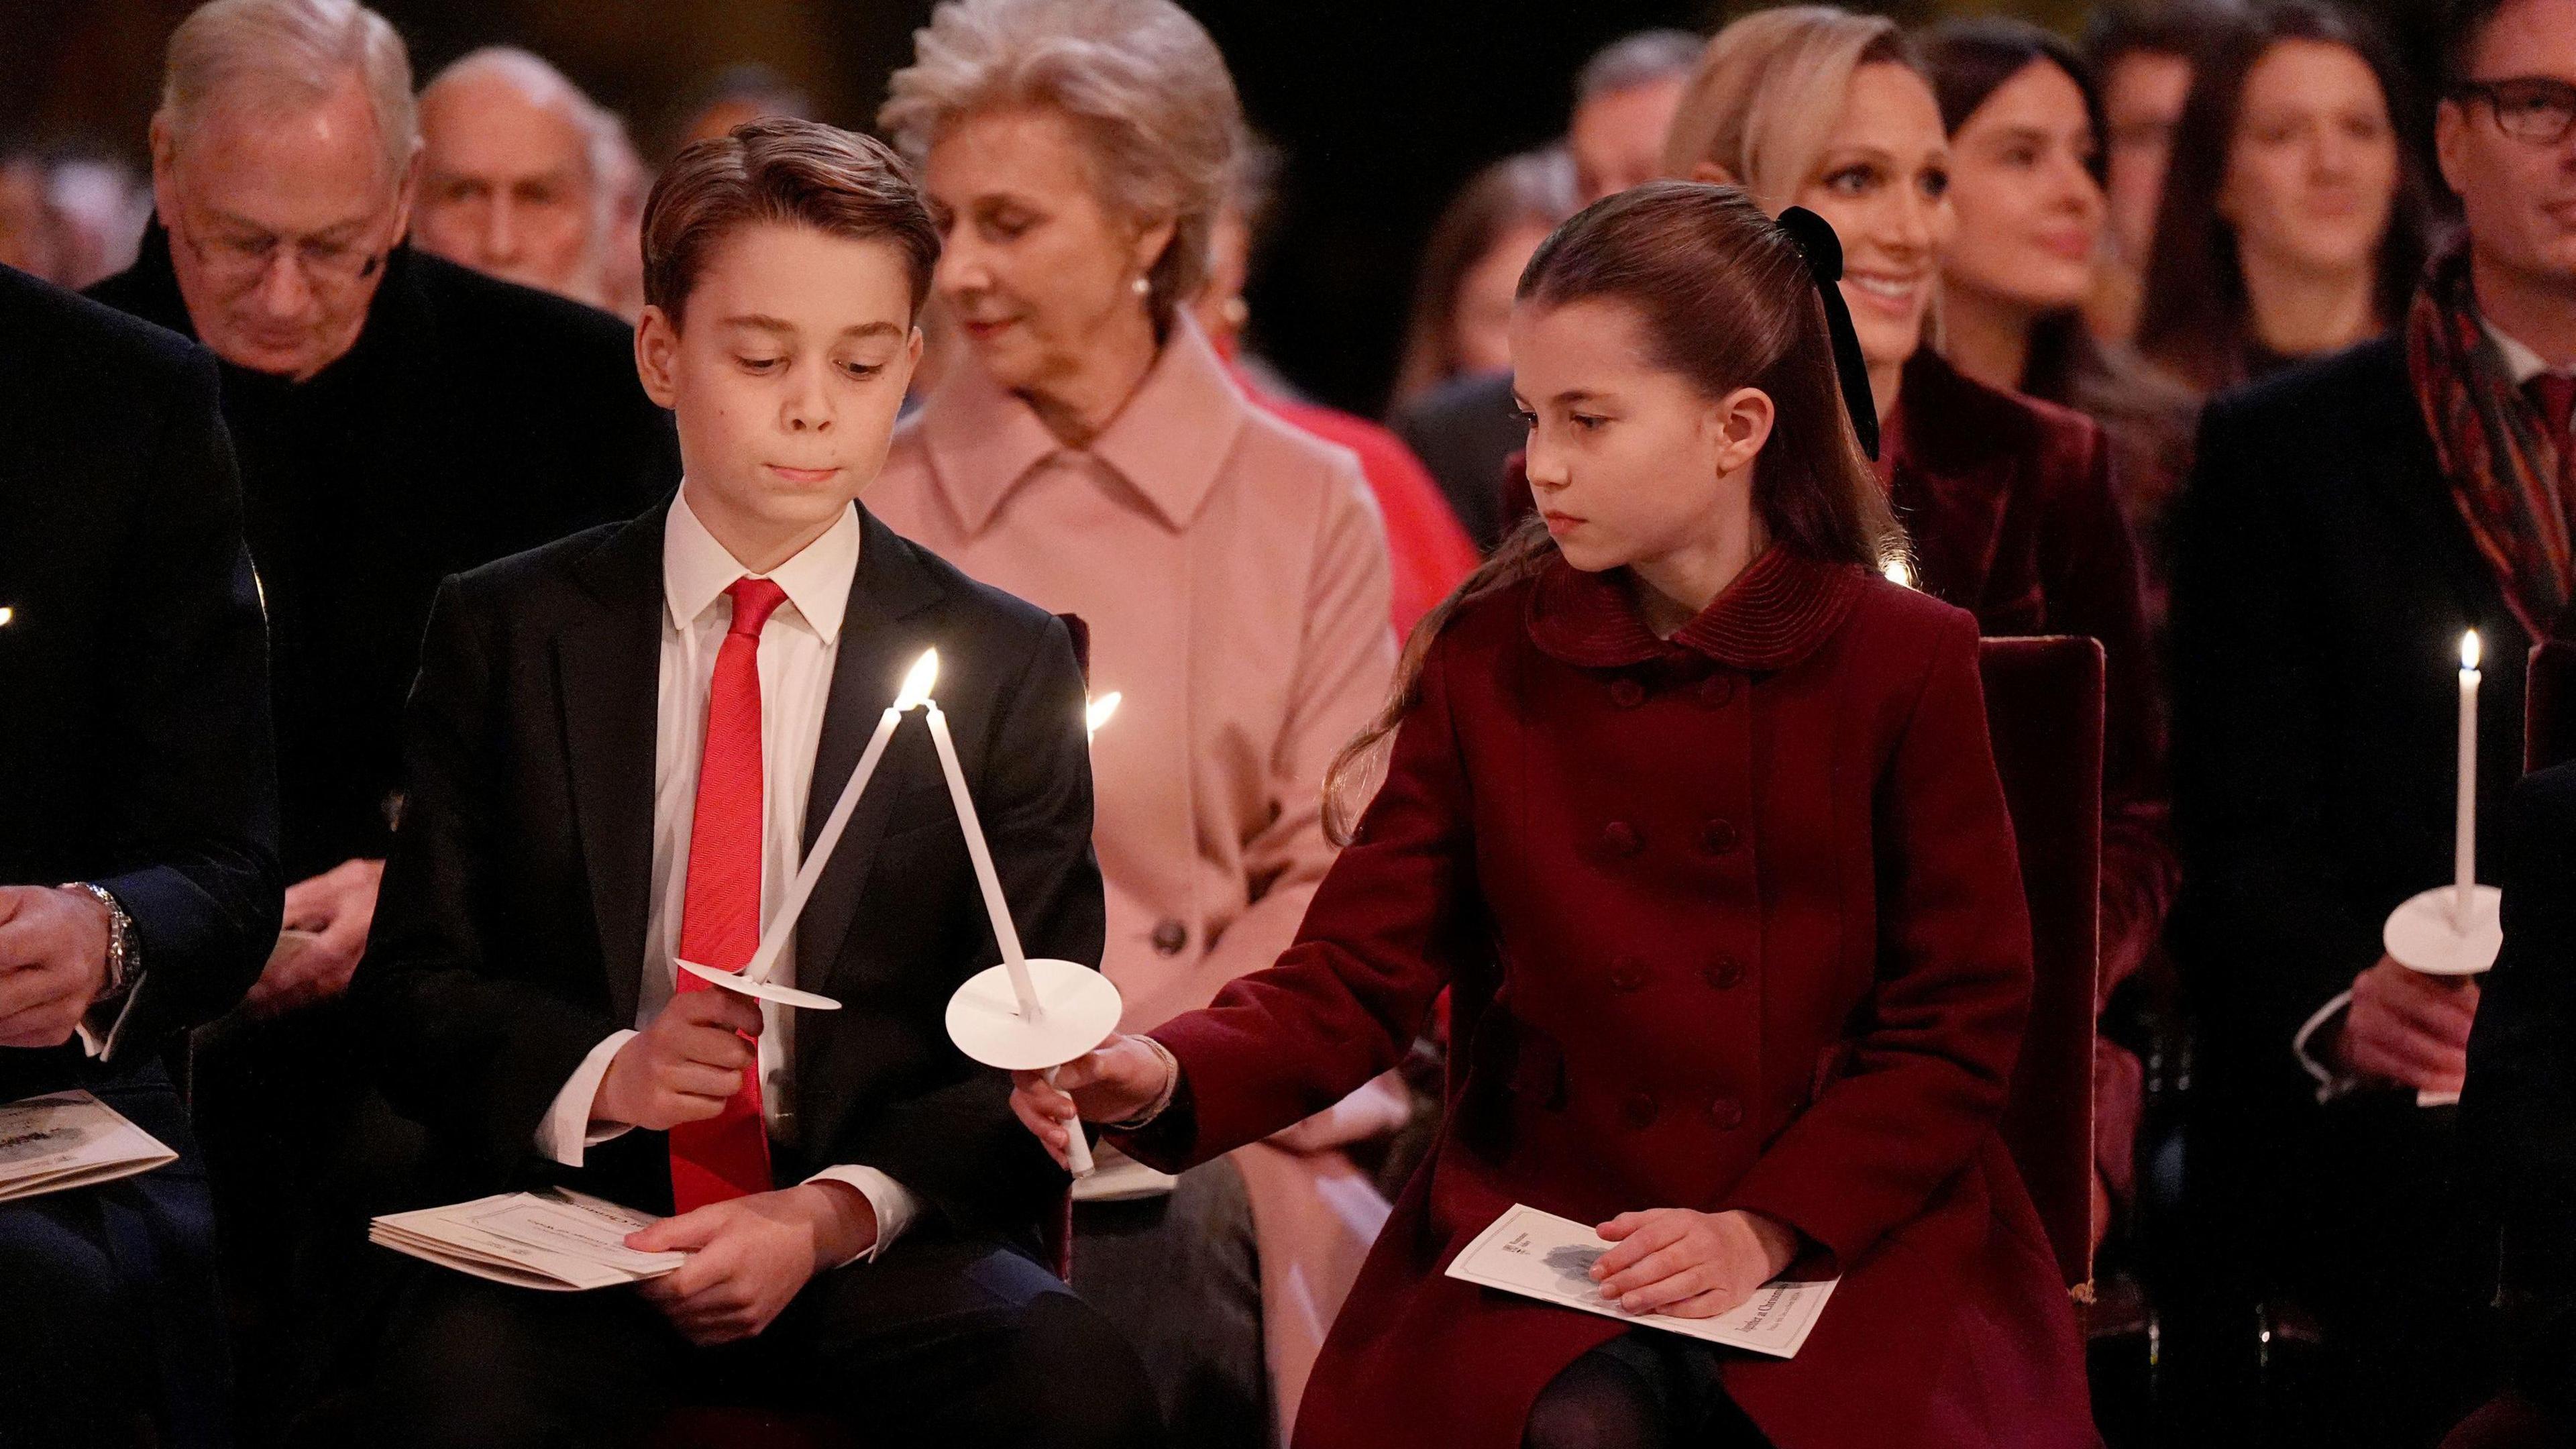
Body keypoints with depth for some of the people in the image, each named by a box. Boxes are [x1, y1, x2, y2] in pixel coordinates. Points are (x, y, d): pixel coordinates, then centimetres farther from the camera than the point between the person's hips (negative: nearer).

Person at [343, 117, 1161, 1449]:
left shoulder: (1008, 670, 7)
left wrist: (835, 1214, -15)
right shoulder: (506, 634, 8)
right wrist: (593, 1075, -13)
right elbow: (412, 982, 9)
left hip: (882, 1230, 1)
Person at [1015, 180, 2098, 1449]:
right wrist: (1169, 1078, -20)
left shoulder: (1906, 662, -1)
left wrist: (1768, 1227, -12)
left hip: (1849, 1234, -1)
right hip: (1541, 1218, 1)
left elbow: (1959, 1023, 0)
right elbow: (1356, 975, 0)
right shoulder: (1487, 657, 4)